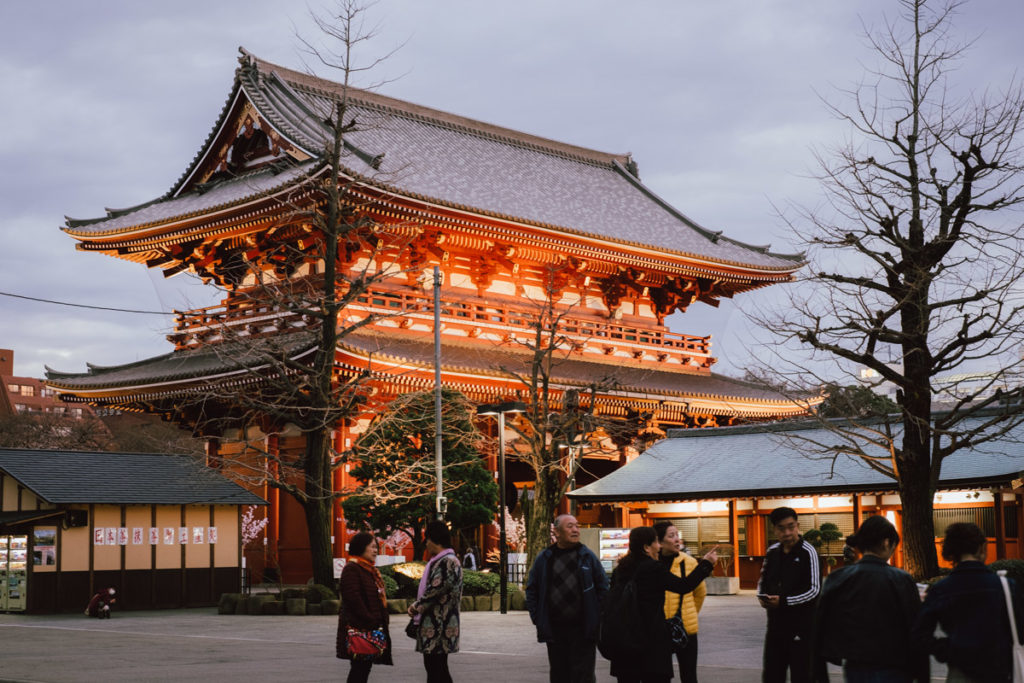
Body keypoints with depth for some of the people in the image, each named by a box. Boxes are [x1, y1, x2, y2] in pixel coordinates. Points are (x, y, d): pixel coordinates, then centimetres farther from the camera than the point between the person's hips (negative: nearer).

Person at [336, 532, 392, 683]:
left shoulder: (370, 569, 19)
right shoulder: (351, 569, -12)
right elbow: (354, 599, -19)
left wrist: (378, 622, 14)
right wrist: (370, 621, -19)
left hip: (371, 628, 9)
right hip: (358, 627, -9)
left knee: (365, 666, 9)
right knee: (360, 666, -9)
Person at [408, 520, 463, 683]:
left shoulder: (448, 562, -15)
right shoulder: (438, 561, 17)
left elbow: (436, 591, -20)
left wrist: (416, 607, -6)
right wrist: (418, 607, 5)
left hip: (439, 627, -10)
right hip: (433, 626, 10)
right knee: (434, 668, 14)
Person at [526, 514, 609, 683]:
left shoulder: (587, 556, 3)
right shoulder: (544, 558, 5)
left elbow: (603, 587, 6)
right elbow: (531, 590, 11)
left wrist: (597, 617, -2)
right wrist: (537, 618, 2)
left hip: (583, 630, -1)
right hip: (554, 629, 2)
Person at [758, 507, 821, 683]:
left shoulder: (808, 552, -10)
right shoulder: (773, 551, 8)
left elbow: (814, 589, -14)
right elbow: (763, 580, 19)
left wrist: (783, 601, -20)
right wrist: (763, 597, -3)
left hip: (801, 625, -6)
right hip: (776, 623, 6)